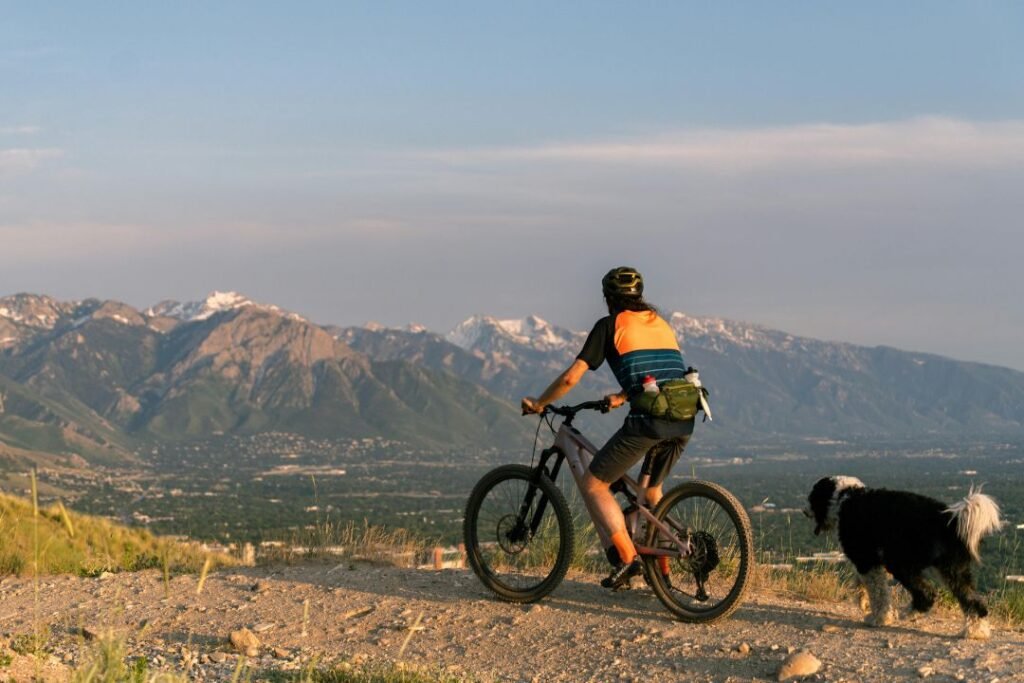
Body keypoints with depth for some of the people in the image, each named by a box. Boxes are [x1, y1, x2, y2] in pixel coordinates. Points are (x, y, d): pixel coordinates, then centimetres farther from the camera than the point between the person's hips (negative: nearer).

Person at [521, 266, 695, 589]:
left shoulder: (610, 325, 7)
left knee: (593, 484, 6)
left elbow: (571, 377, 4)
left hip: (647, 420, -7)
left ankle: (627, 556, -7)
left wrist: (538, 403, 17)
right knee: (651, 489, 28)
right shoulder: (660, 322, 25)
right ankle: (662, 568, 27)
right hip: (683, 421, 7)